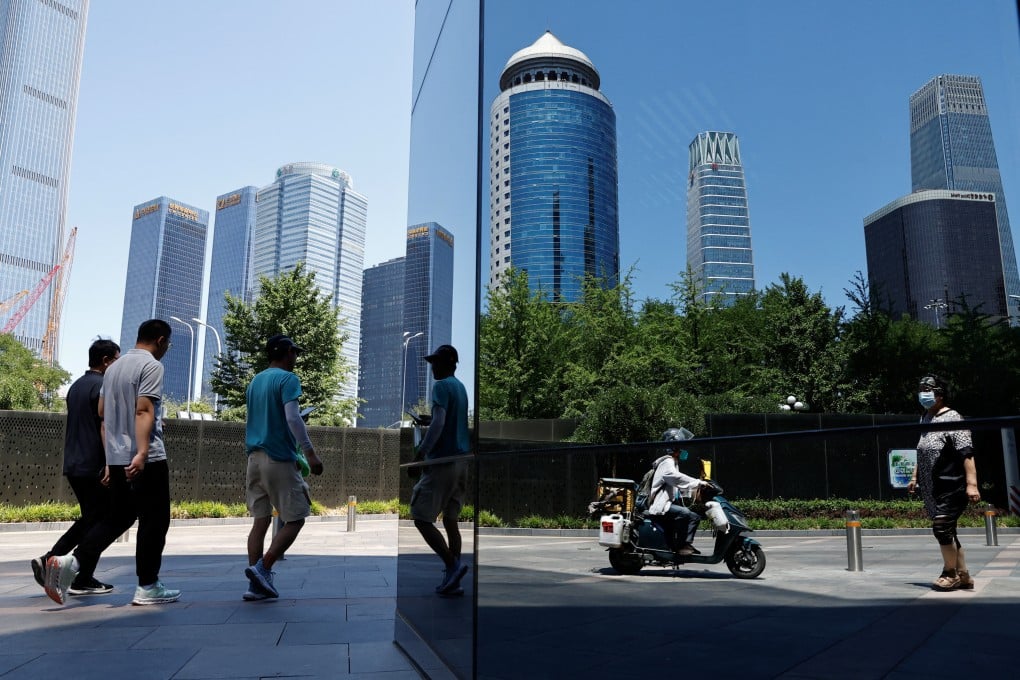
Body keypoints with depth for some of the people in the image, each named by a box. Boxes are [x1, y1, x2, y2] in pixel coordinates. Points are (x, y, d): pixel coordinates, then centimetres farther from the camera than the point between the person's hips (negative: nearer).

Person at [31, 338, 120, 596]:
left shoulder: (76, 386, 15)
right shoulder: (103, 386, -13)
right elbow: (106, 428, -19)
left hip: (73, 465, 9)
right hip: (94, 466, -9)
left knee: (88, 519, 19)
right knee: (98, 521, 2)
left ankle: (49, 560, 10)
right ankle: (83, 581, 7)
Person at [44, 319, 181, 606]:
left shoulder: (114, 366, 16)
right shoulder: (151, 366, -10)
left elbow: (101, 412, 21)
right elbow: (143, 410, -21)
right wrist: (142, 453, -28)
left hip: (117, 458, 8)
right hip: (146, 460, -8)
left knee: (118, 517, 16)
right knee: (154, 520, 2)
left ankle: (71, 561, -1)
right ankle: (147, 587, 6)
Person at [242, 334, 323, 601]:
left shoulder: (255, 381, 18)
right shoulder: (287, 379, -7)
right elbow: (292, 418, -19)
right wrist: (310, 453, -18)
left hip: (255, 457, 8)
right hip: (279, 459, -8)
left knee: (260, 521, 8)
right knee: (295, 519, 1)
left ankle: (256, 584, 7)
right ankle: (262, 569, -9)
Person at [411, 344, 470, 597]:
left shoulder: (442, 386, -9)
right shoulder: (461, 387, 17)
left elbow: (438, 423, -21)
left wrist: (420, 453, -20)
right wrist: (426, 423, 24)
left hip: (442, 461, -9)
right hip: (462, 461, 9)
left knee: (422, 518, -4)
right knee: (450, 520, 12)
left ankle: (453, 564, -13)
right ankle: (452, 580, 11)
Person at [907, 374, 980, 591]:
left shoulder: (952, 419, -12)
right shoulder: (925, 419, 13)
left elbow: (967, 454, -18)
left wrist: (971, 484, -24)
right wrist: (915, 477, 22)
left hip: (950, 488, -8)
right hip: (931, 488, 8)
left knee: (942, 528, -8)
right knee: (946, 531, 10)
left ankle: (951, 573, 10)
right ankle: (962, 575, 20)